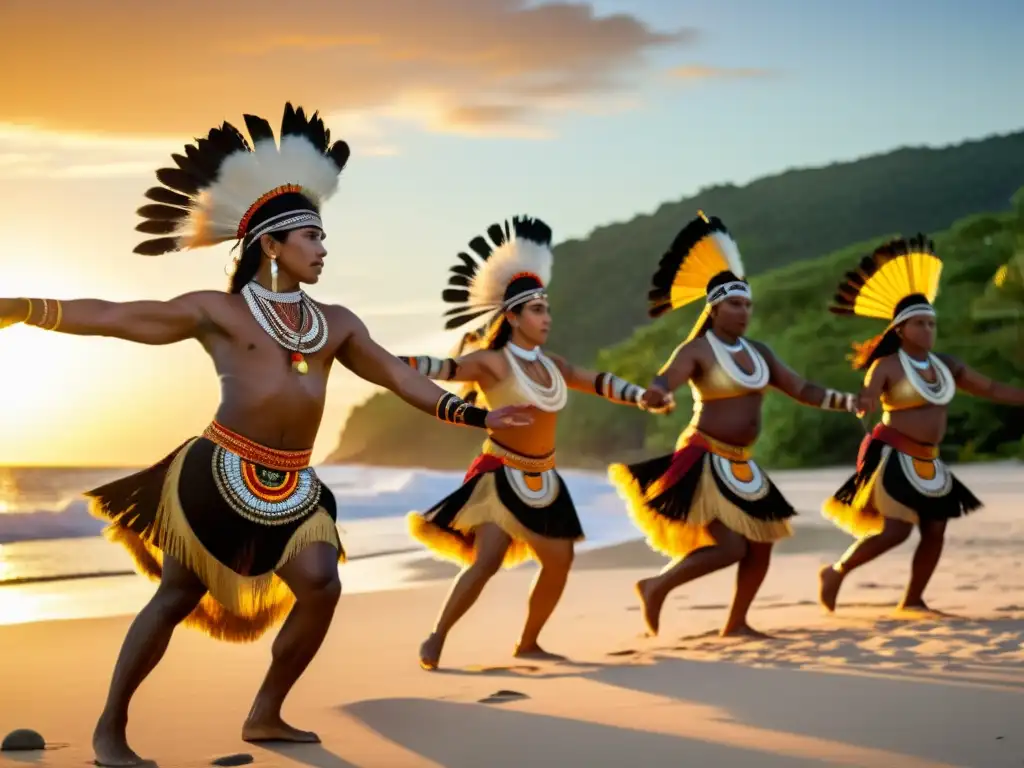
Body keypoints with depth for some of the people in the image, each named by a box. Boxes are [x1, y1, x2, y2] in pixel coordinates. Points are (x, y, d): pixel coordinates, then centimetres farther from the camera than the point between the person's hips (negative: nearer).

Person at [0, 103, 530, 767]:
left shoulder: (336, 324, 14)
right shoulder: (217, 311, 0)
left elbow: (401, 377, 18)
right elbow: (109, 316, 0)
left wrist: (474, 416, 14)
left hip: (294, 487, 5)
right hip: (220, 475, -5)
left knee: (321, 587, -9)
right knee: (177, 598, -2)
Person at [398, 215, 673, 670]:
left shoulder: (551, 364, 8)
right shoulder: (492, 362, -14)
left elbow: (598, 382, 15)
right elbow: (448, 368, -27)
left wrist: (643, 398, 8)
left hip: (543, 478, 8)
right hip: (502, 475, -7)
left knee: (559, 562, 8)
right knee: (486, 561, -21)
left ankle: (528, 644, 25)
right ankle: (436, 638, -9)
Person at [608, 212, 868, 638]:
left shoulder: (758, 352, 10)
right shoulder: (696, 351, -12)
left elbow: (801, 389, 11)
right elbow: (660, 384, -29)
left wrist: (847, 401, -2)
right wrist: (657, 396, -53)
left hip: (740, 463, 8)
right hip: (704, 459, -8)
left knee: (760, 547, 11)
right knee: (729, 547, -15)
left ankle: (736, 623, 24)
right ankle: (656, 587, 1)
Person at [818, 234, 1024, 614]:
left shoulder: (946, 366, 10)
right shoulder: (886, 367, -10)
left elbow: (992, 389, 16)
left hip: (927, 461, 7)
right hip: (893, 456, -7)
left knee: (935, 531, 4)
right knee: (896, 529, -15)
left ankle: (912, 601, 16)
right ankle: (835, 573, 2)